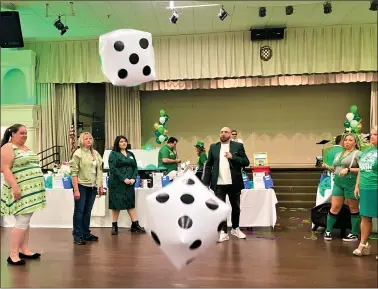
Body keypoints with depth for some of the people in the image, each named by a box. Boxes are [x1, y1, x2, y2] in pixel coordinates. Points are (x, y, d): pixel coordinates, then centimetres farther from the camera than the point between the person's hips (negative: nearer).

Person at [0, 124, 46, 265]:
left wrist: (38, 187, 20)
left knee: (26, 221, 11)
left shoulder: (26, 147, 17)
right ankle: (13, 254, -1)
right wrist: (15, 187, -25)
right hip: (21, 191, -8)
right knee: (22, 222, -9)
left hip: (31, 190, 8)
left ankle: (24, 250, 18)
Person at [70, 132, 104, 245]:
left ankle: (86, 234, 23)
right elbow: (74, 172, -12)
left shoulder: (96, 153, 11)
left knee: (88, 211, 12)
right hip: (81, 186, -5)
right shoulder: (78, 153, -6)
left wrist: (101, 186, 11)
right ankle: (77, 236, 9)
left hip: (92, 186, 5)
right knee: (79, 211, 1)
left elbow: (99, 171, 14)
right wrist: (76, 190, -17)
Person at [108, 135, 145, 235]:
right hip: (117, 183, -5)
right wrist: (124, 179, -18)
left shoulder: (130, 154, 16)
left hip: (129, 183, 5)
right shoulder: (113, 154, -1)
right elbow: (113, 168, -12)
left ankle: (135, 225, 11)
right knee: (116, 204, 1)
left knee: (131, 203, 7)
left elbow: (135, 167, 11)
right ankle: (114, 226, 11)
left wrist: (133, 178, -6)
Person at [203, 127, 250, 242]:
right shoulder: (213, 147, 6)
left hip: (234, 183, 0)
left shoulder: (238, 146, 2)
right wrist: (206, 182, 0)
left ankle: (235, 228, 34)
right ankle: (223, 232, 12)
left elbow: (246, 162, -3)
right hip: (219, 184, 0)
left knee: (236, 207, 14)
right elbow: (208, 165, 6)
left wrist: (232, 157, -16)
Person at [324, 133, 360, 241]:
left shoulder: (357, 153, -4)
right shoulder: (339, 154, 18)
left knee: (353, 208, 6)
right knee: (334, 207, 5)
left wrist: (349, 169, -20)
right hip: (338, 183, 5)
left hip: (351, 183, -5)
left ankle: (355, 234, 16)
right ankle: (328, 230, 15)